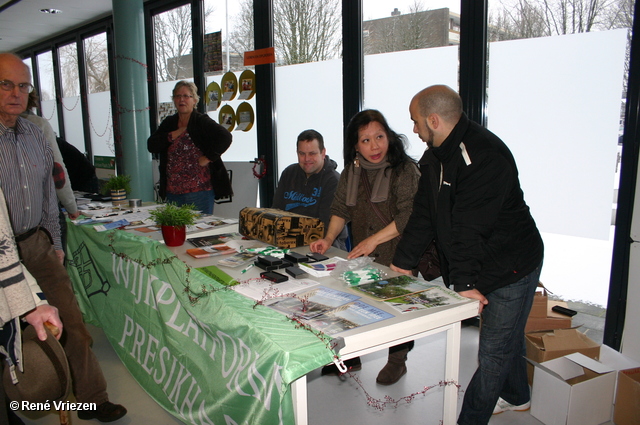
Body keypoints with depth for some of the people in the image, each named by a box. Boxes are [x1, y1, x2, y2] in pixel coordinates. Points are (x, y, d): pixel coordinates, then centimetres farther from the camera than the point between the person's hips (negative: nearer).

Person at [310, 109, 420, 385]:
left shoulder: (405, 169, -13)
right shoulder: (351, 171, 6)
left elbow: (409, 216, -18)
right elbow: (340, 209, 11)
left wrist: (374, 239, -22)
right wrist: (328, 239, -3)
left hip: (398, 256, -4)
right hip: (362, 257, 5)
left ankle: (397, 360, 29)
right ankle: (350, 358, 28)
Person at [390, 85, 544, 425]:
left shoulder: (484, 155, -26)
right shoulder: (436, 156, 3)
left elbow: (469, 226, -29)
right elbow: (423, 214, 5)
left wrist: (464, 281, -28)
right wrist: (403, 262, 4)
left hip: (511, 267, -9)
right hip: (483, 267, 9)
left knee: (494, 350, 1)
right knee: (506, 337, 25)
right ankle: (514, 397, 45)